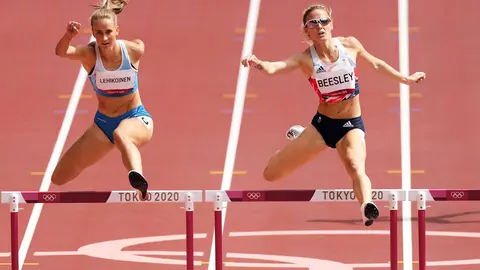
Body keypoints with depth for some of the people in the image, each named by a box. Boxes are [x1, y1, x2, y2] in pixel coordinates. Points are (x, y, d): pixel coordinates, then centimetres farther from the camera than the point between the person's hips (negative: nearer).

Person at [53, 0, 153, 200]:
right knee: (59, 179, 6)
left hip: (137, 118, -4)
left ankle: (139, 181, -72)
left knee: (120, 134, -44)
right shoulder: (89, 53, -17)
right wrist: (68, 36, -58)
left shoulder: (134, 50, -16)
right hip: (103, 123, 4)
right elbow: (61, 52, -41)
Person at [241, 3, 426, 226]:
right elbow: (273, 68, -29)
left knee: (356, 168, -34)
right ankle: (297, 138, 35)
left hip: (351, 126, -1)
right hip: (321, 124, 1)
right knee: (271, 174, 6)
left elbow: (376, 64, 15)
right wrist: (257, 63, -52)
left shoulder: (350, 45, -5)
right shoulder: (305, 58, -11)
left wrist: (406, 79, 24)